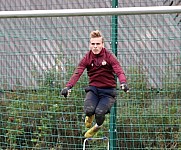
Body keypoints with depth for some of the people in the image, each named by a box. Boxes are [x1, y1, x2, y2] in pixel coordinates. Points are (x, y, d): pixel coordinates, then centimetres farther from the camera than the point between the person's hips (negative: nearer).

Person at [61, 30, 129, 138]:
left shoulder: (109, 57, -5)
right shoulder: (87, 58, 1)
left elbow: (119, 71, -16)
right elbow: (77, 73, -9)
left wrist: (123, 83, -38)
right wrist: (68, 86, -26)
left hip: (108, 90, -2)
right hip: (93, 88, 2)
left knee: (99, 112, -26)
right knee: (89, 110, -27)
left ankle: (98, 126, 14)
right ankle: (90, 116, 17)